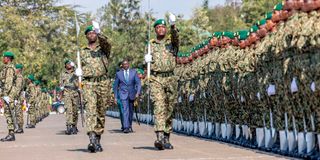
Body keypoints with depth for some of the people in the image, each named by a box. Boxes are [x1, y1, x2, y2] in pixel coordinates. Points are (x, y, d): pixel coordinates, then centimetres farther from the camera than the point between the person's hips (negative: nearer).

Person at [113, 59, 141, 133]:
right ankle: (126, 127, -22)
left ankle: (130, 125, 31)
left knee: (131, 111, 13)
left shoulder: (134, 72, 2)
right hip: (123, 95, -2)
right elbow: (115, 86, 6)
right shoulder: (118, 74, 1)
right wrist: (115, 97, 3)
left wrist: (138, 92, -16)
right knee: (125, 110, -16)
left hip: (132, 94, 2)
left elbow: (138, 83, -2)